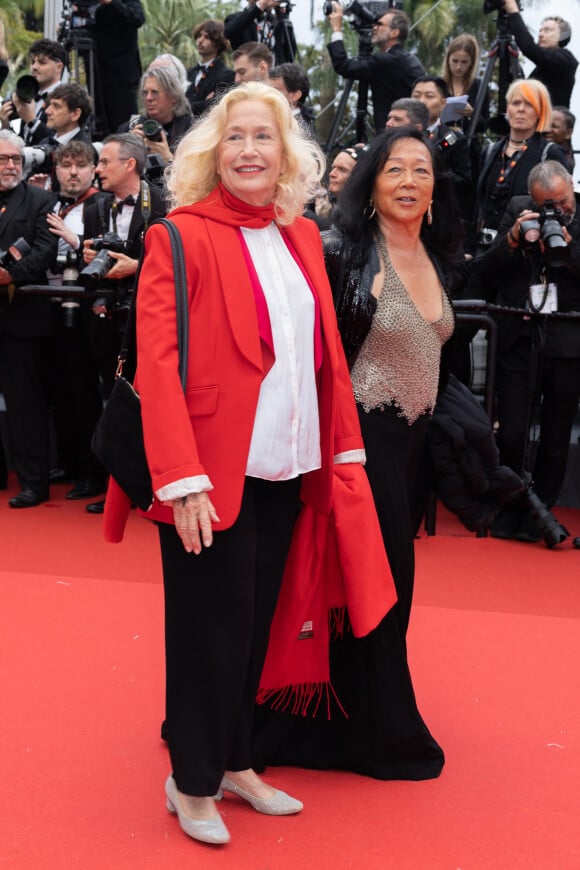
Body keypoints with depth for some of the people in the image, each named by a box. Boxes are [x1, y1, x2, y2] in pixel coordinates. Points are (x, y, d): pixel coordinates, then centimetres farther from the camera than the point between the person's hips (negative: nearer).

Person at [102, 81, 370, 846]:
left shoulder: (301, 236, 11)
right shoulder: (182, 237, -8)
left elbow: (327, 350, 14)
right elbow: (157, 364, -14)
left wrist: (345, 445, 8)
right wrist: (182, 478, -21)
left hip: (285, 469, 6)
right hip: (214, 474, -6)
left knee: (255, 623, 16)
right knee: (212, 628, 5)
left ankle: (236, 763, 32)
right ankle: (193, 783, 23)